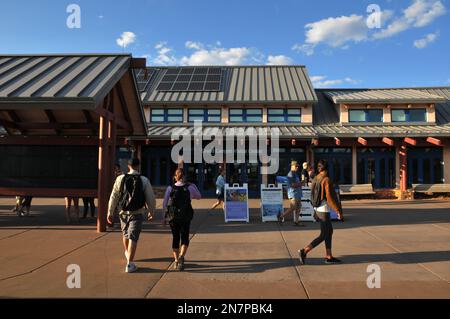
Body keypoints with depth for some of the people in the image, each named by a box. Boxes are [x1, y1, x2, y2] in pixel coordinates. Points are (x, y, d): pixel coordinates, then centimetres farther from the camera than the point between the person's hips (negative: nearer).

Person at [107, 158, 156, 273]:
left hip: (123, 213, 3)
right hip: (137, 213, -3)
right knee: (133, 238, 1)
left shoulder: (120, 179, -2)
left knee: (125, 234, 24)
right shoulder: (144, 180, -7)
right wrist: (151, 211, 13)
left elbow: (113, 197, 1)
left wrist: (110, 212, 8)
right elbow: (150, 198, -3)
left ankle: (127, 253, 50)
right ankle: (130, 264, 0)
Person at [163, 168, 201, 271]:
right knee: (184, 238, 5)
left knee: (175, 238, 16)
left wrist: (165, 217, 10)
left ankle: (176, 260, 24)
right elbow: (199, 197, 12)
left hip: (172, 217, 2)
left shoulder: (170, 188, -3)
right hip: (186, 218, -1)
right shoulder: (190, 188, -4)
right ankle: (181, 256, -19)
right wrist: (194, 186, 24)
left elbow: (164, 204, -1)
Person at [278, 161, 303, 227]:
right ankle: (281, 216, 6)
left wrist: (300, 183, 6)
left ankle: (296, 221, 15)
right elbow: (292, 185, -22)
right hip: (293, 194, -10)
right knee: (293, 208, -8)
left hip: (297, 194, 10)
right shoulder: (290, 174, -14)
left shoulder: (295, 174, 18)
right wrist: (300, 184, -11)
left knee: (298, 208, 9)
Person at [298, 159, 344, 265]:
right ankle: (304, 251, -5)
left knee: (329, 231, 17)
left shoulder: (316, 179, 5)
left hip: (318, 209, 8)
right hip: (324, 210, -8)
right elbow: (330, 197, -22)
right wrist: (339, 211, -16)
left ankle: (329, 257, 23)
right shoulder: (326, 180, -18)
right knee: (323, 236, 0)